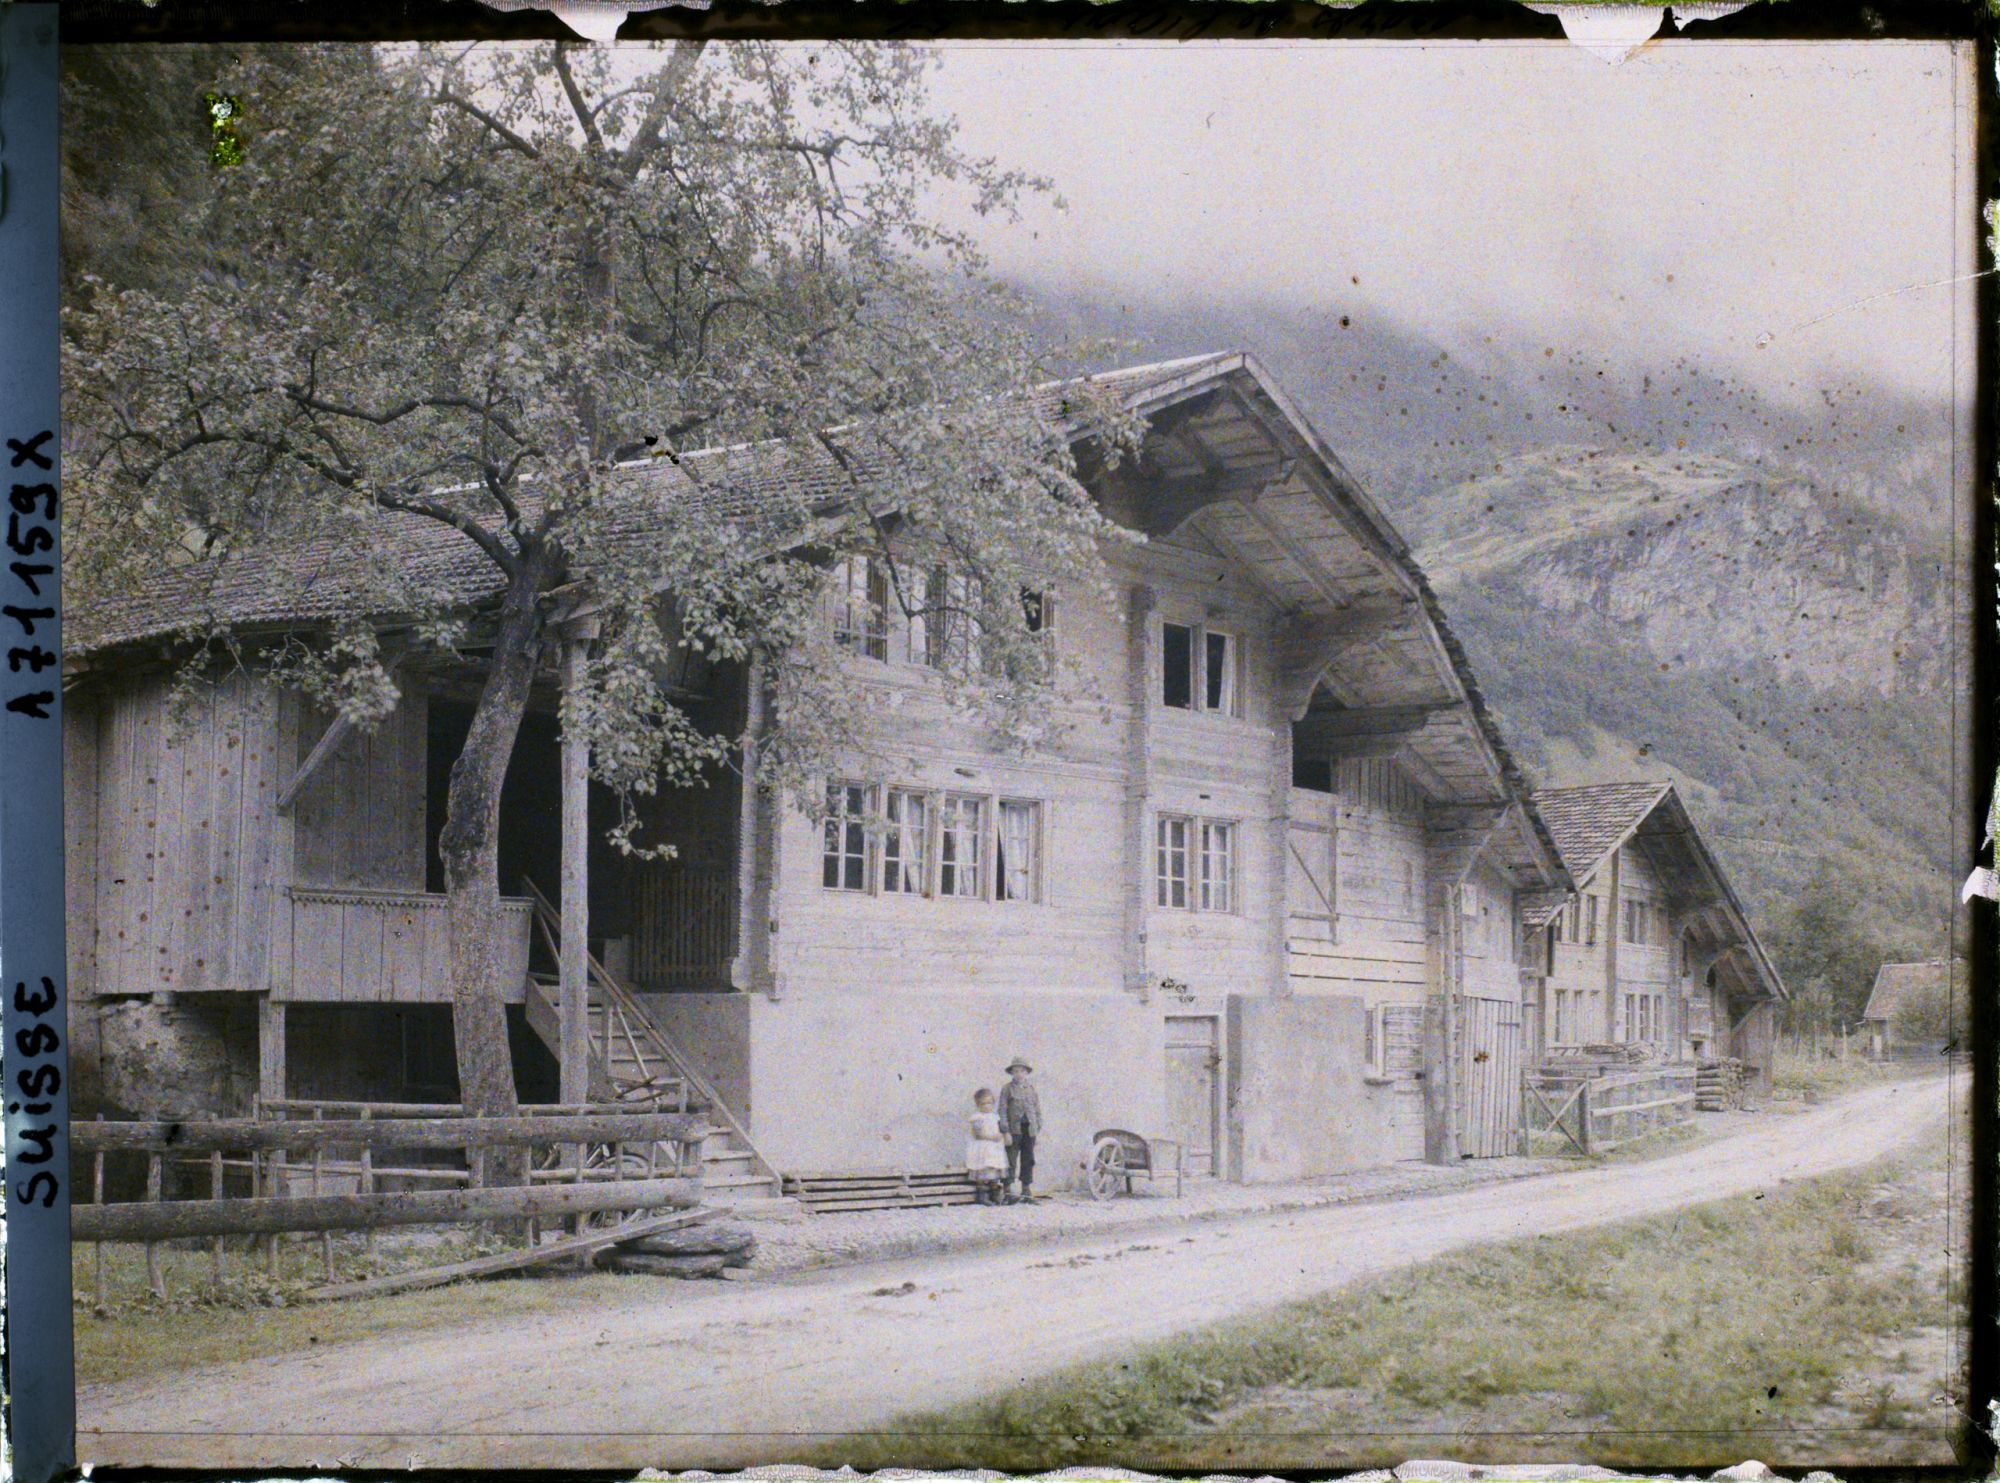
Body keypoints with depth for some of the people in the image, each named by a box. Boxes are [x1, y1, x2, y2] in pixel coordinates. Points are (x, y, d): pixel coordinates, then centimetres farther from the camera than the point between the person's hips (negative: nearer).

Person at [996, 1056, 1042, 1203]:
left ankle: (1026, 1190, 14)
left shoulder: (1031, 1088, 10)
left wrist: (1038, 1128, 6)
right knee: (1011, 1162, -5)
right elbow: (1002, 1110, -4)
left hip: (1029, 1129, 3)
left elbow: (1037, 1109, 13)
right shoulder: (1007, 1089, 0)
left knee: (1028, 1161, 7)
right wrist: (1006, 1132, -11)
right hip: (1014, 1129, -3)